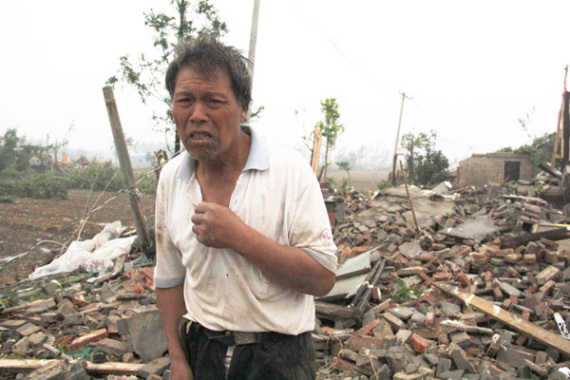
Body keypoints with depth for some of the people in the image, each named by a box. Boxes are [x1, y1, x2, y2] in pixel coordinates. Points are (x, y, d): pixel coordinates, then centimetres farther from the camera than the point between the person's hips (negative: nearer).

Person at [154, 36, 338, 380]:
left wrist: (238, 237, -25)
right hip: (202, 349, 4)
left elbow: (323, 278, -19)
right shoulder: (170, 178, -1)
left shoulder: (290, 170, -16)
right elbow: (170, 277, 7)